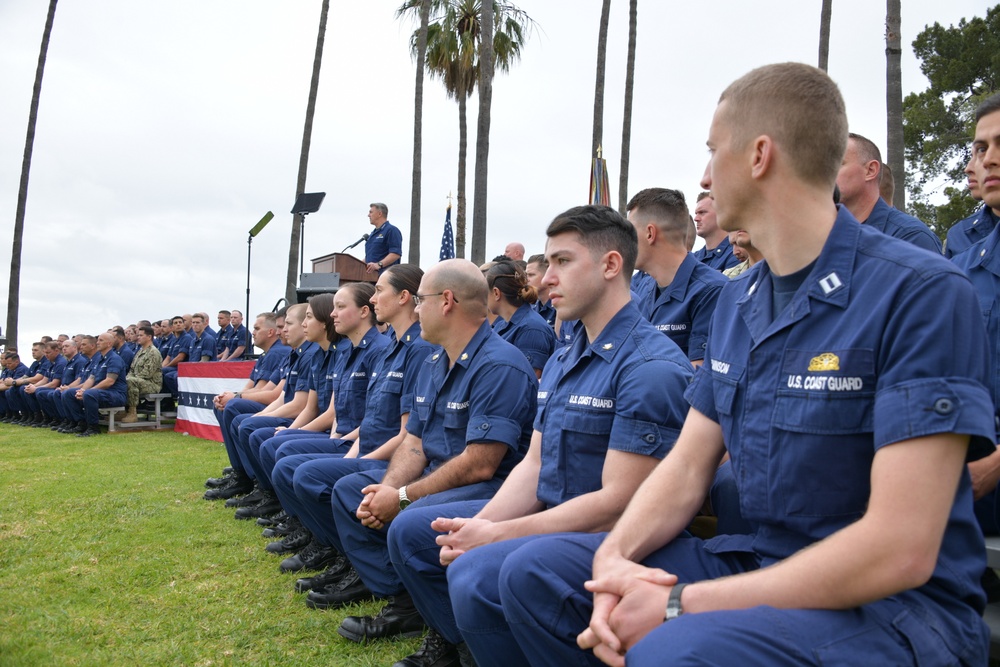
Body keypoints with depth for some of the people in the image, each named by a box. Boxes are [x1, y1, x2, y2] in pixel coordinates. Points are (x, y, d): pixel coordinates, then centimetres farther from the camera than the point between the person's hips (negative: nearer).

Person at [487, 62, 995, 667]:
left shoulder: (923, 294, -17)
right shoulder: (737, 302, 8)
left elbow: (901, 552, -23)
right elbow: (687, 466, 7)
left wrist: (680, 605, -21)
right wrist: (614, 558, -13)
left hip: (900, 603, -6)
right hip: (759, 561, 7)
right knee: (534, 573, -5)